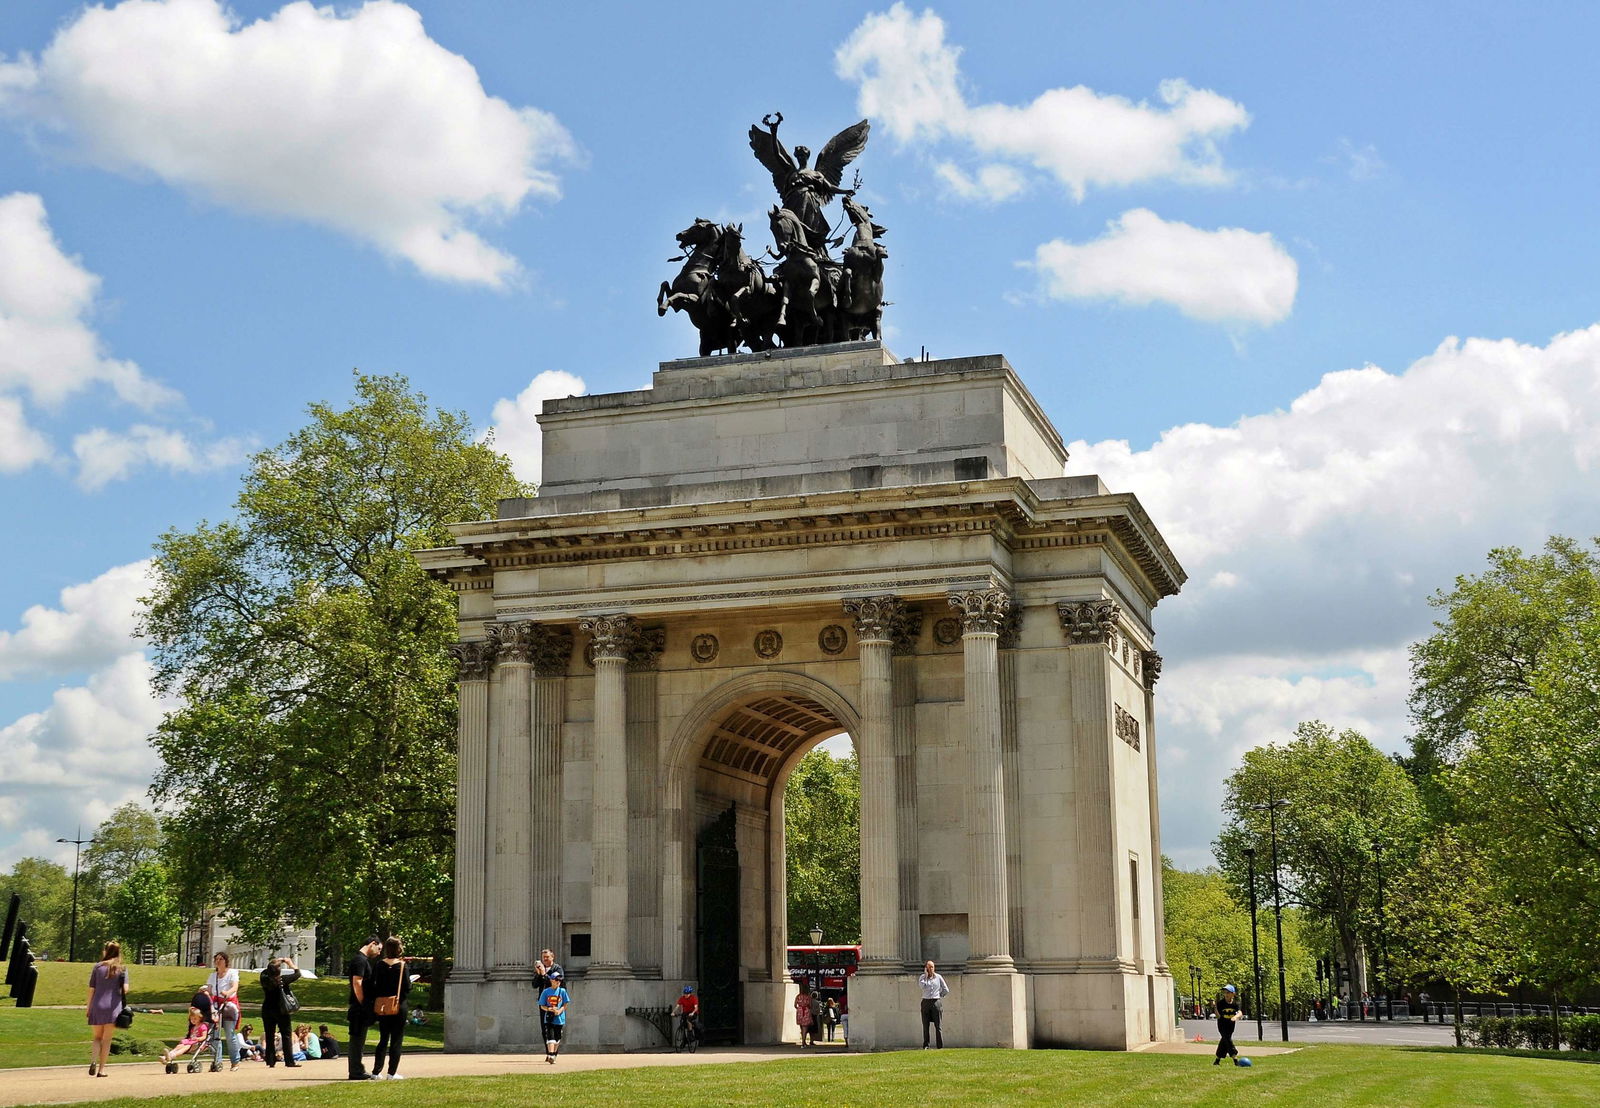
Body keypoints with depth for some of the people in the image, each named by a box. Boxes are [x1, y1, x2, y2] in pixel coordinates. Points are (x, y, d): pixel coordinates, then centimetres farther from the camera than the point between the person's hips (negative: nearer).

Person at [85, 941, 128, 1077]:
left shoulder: (98, 967, 2)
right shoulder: (122, 969, 1)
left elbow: (91, 988, 1)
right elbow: (125, 989, -8)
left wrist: (88, 1007, 8)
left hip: (96, 1006, 1)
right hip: (113, 1006, -1)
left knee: (97, 1037, 14)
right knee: (107, 1039, 8)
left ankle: (93, 1060, -10)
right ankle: (101, 1069, 6)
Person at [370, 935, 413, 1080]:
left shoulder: (379, 965, -2)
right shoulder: (401, 965, -12)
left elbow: (374, 985, 0)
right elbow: (408, 987, -11)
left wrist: (376, 1003, 10)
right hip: (399, 1007, -4)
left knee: (383, 1040, 14)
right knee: (396, 1040, 4)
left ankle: (376, 1071, 12)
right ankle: (392, 1072, 3)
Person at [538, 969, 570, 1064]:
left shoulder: (562, 991, 3)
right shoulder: (546, 991, 0)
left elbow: (565, 1004, 3)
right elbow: (542, 1006, 2)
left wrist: (559, 1010, -16)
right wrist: (549, 1009, -17)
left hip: (559, 1018, 2)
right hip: (549, 1018, -2)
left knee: (557, 1038, 10)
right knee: (550, 1036, -13)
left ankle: (553, 1055, 26)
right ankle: (550, 1056, -20)